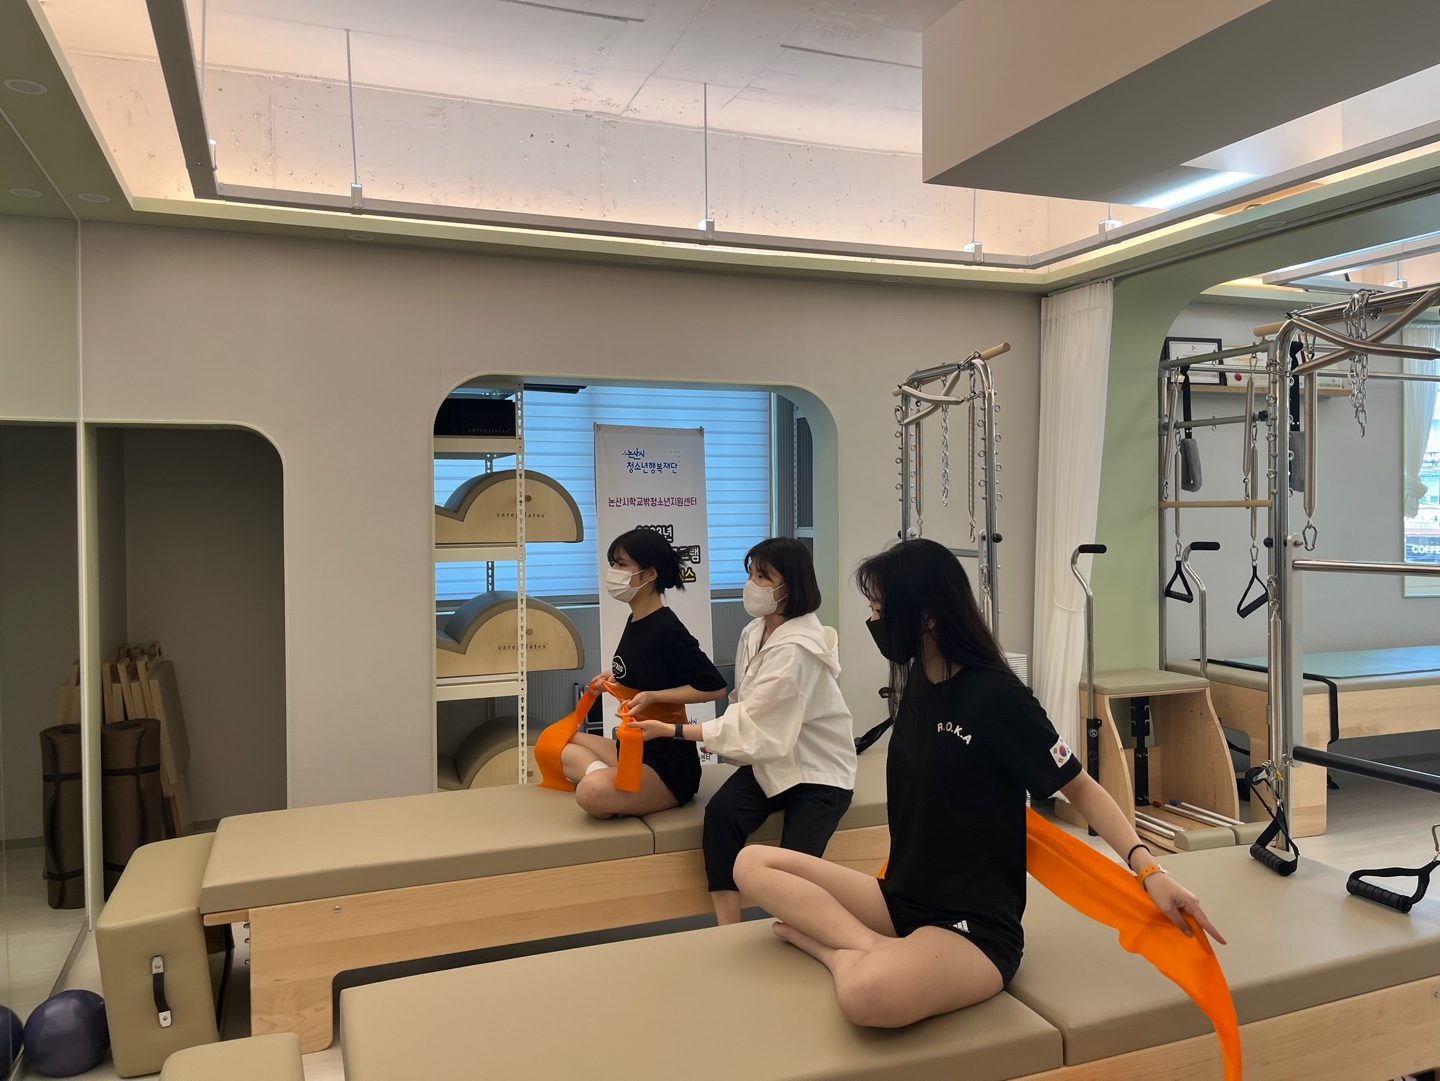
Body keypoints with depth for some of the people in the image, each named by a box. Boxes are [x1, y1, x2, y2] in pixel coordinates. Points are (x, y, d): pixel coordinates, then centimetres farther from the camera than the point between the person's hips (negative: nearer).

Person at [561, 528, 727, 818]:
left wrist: (651, 697, -22)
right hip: (631, 748, 10)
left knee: (593, 792, -35)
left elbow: (714, 687, -21)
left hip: (669, 764, -10)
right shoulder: (635, 620, 6)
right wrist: (615, 677, 10)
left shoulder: (667, 629, -19)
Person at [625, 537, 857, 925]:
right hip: (771, 757, 6)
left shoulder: (796, 649, -25)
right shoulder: (754, 633, 1)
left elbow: (749, 723, -24)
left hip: (817, 769, -6)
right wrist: (720, 736, -11)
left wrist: (670, 730, -21)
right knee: (720, 813, -22)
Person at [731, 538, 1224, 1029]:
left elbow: (1080, 788, -10)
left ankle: (839, 949, -9)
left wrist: (1148, 869, -22)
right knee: (754, 863, -3)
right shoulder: (916, 682, 5)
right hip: (901, 898, 8)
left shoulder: (997, 697, -17)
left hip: (974, 927, -8)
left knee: (869, 993, -39)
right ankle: (868, 945, -15)